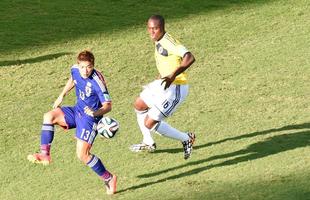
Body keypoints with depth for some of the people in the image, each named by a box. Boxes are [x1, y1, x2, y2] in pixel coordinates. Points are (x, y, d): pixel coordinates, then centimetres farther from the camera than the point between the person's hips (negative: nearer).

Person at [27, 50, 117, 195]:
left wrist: (96, 113, -42)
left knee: (82, 155, -13)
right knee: (49, 116, -15)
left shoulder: (97, 81, -27)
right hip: (77, 111, 7)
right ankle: (45, 155, -11)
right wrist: (62, 95, 21)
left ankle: (109, 179, 4)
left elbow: (108, 106, -24)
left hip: (89, 118, -7)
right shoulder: (75, 70, -7)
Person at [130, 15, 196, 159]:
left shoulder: (168, 42, -25)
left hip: (175, 89, -10)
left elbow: (189, 58, -37)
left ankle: (186, 139, 7)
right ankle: (148, 143, 40)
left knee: (149, 123, -9)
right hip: (164, 83, 10)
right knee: (139, 105, 25)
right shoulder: (159, 41, 5)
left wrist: (173, 75, -43)